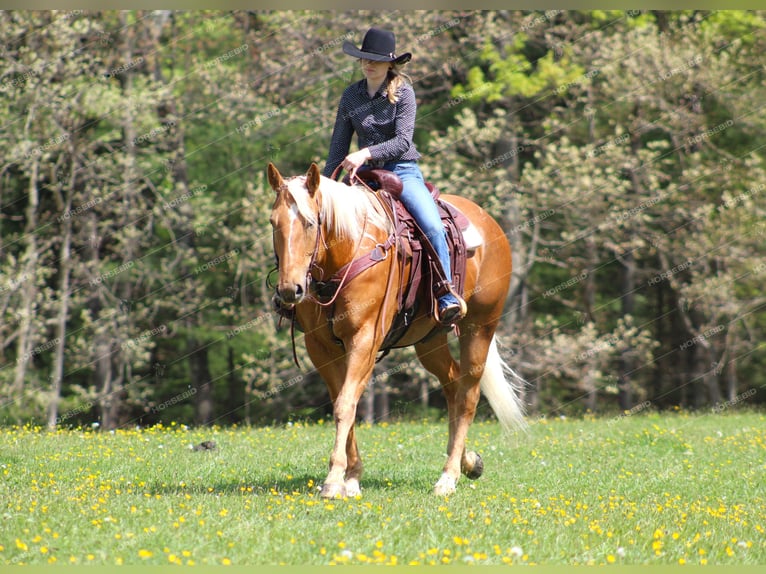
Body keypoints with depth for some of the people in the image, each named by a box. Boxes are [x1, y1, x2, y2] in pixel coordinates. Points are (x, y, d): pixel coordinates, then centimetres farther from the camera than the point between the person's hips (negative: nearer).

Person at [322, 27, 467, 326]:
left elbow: (403, 141, -14)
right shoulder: (351, 95, 7)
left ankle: (447, 295, -17)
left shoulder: (403, 92, -4)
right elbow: (339, 145, 13)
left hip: (403, 171, -4)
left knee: (433, 227, -25)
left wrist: (367, 153, -26)